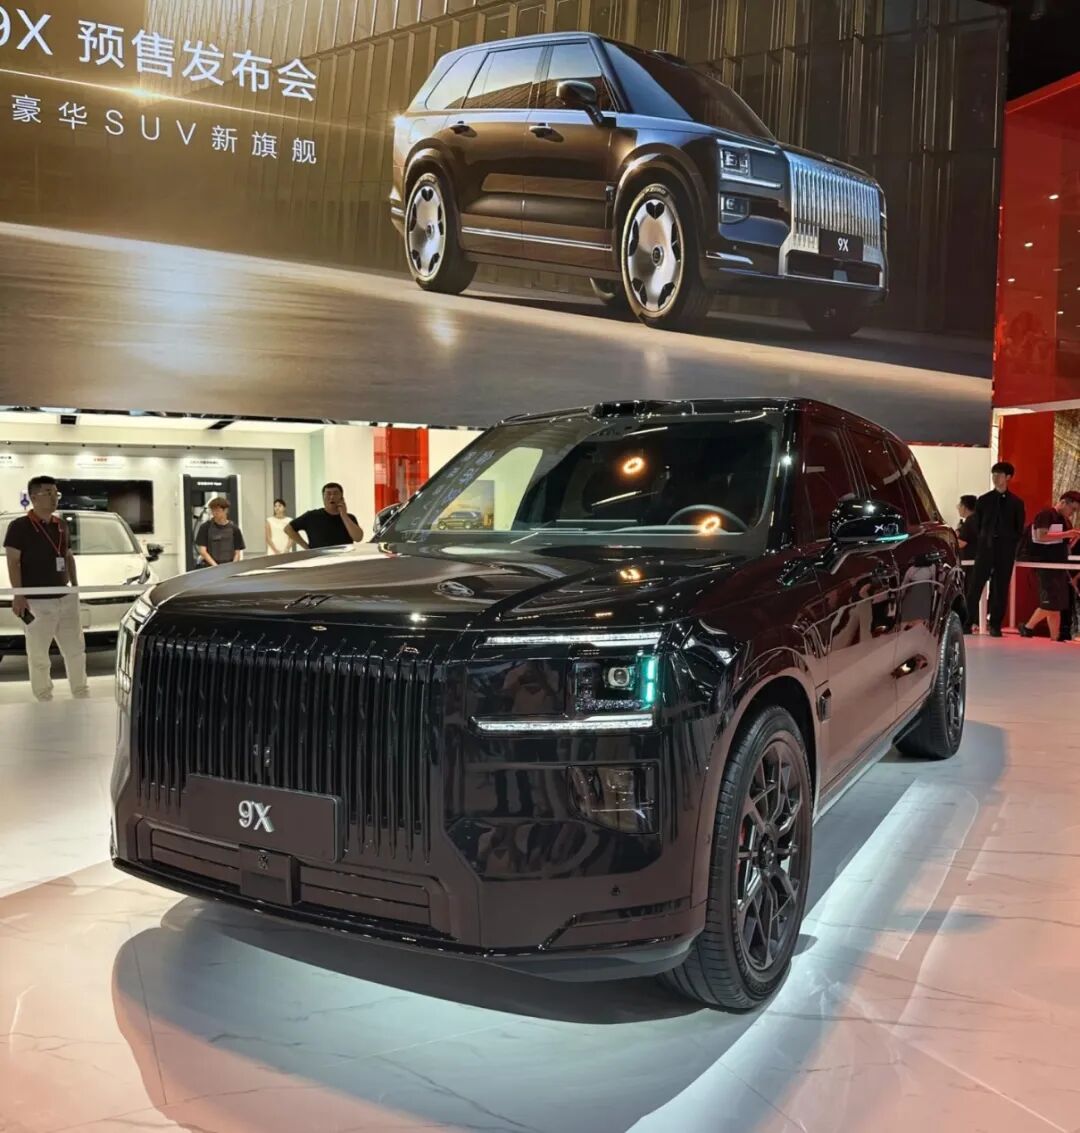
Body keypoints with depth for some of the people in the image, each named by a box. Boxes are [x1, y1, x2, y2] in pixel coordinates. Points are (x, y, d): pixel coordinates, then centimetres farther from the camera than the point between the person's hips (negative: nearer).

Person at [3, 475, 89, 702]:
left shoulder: (62, 525, 12)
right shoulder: (19, 526, -7)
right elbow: (13, 562, -10)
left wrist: (75, 586, 13)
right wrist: (18, 595, -17)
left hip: (66, 598, 6)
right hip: (37, 602, -6)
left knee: (76, 649, 11)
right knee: (39, 655, 3)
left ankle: (82, 695, 22)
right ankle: (44, 699, 13)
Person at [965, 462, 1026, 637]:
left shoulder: (1016, 503, 6)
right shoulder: (983, 500, 8)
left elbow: (1019, 530, 8)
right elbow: (977, 526, 9)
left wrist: (1010, 546, 1)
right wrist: (982, 543, 3)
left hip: (1006, 552, 0)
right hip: (985, 548, 0)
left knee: (1001, 588, 1)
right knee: (975, 587, -4)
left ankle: (995, 625, 8)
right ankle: (966, 623, -2)